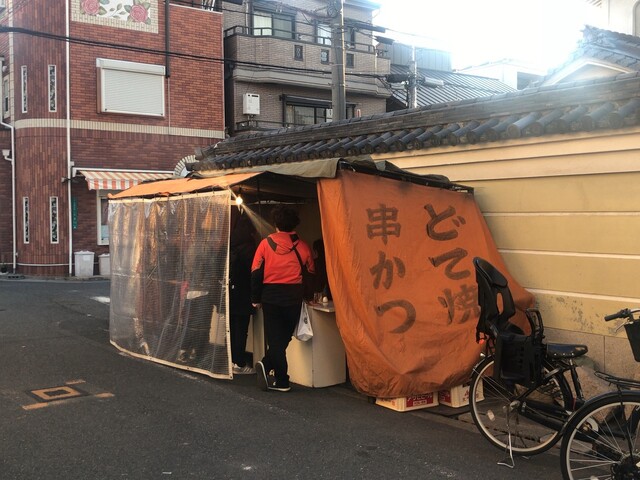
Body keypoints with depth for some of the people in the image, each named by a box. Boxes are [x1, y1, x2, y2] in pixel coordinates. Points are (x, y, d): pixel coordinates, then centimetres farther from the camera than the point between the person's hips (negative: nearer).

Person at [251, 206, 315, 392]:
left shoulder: (266, 243, 0)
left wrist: (255, 298, 6)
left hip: (270, 295, 0)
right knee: (285, 336, 12)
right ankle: (267, 365, 0)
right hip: (293, 296, 0)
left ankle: (282, 381, 2)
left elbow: (256, 272, -1)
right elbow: (311, 272, 9)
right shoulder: (302, 246, 3)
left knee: (275, 337, 6)